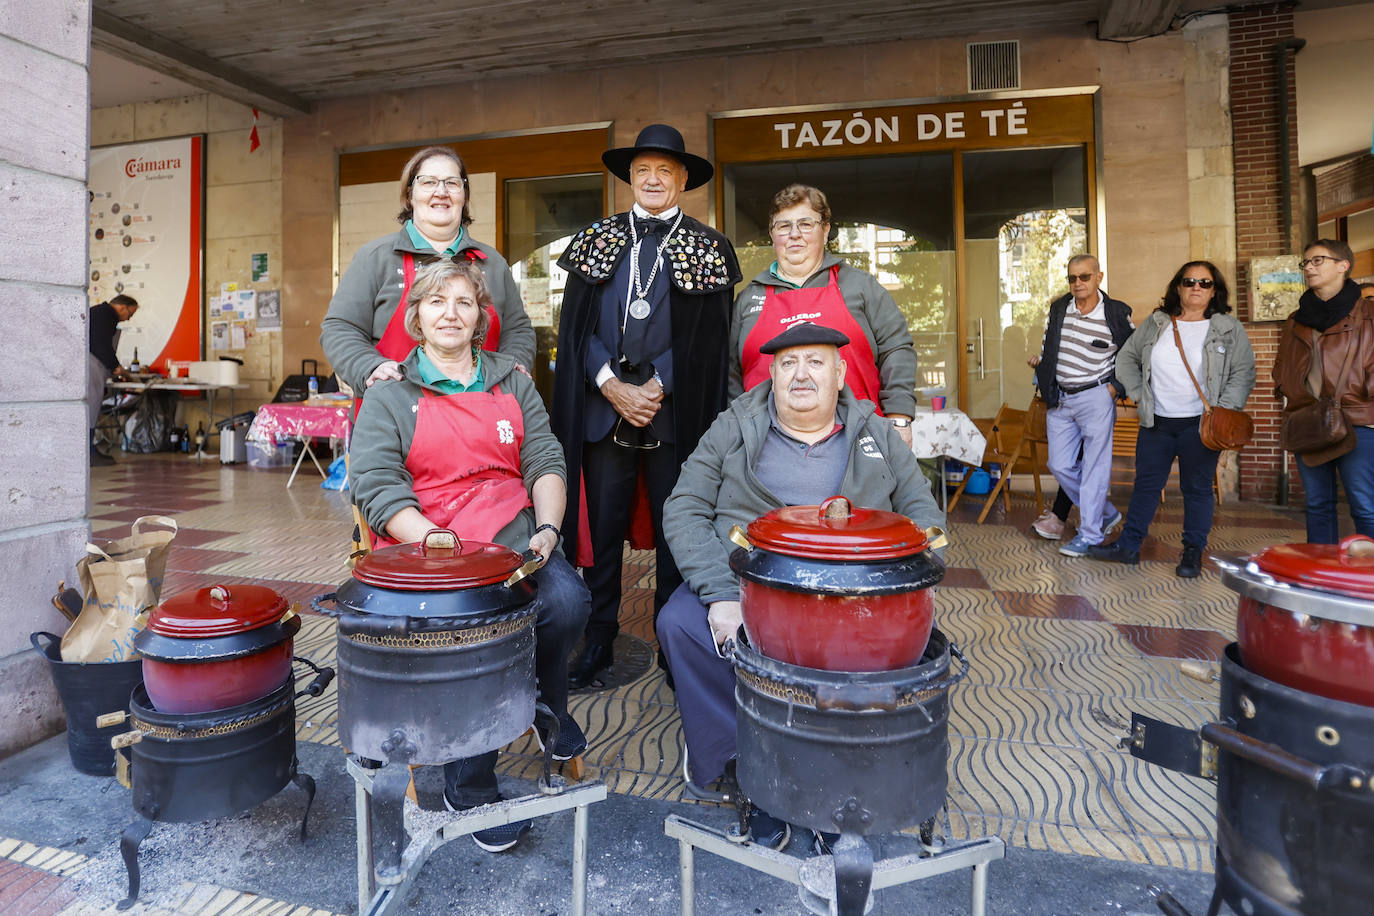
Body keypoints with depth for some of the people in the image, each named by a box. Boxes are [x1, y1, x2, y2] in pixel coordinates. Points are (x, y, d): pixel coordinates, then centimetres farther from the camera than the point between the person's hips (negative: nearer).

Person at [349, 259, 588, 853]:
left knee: (567, 600, -27)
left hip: (516, 541, 3)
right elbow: (377, 490, -3)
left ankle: (548, 708, 7)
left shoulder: (512, 382, 19)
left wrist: (547, 529, -8)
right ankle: (470, 790, -7)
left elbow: (545, 463, 12)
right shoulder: (389, 397, 9)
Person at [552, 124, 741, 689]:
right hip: (602, 407, 2)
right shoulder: (596, 239, 14)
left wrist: (657, 387, -11)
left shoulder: (707, 248, 9)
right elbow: (576, 324, 6)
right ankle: (598, 641, 19)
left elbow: (706, 335, 0)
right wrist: (611, 385, -8)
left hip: (675, 410, -1)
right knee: (602, 527, 6)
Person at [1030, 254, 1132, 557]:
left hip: (1095, 398, -5)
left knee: (1094, 468, -2)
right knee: (1060, 466, 7)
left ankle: (1089, 534, 7)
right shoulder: (1058, 309, 6)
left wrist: (1116, 387, -3)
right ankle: (1105, 512, 27)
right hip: (1059, 399, 5)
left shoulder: (1116, 313, -6)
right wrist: (1041, 365, 8)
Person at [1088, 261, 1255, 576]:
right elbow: (1126, 357, 15)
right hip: (1156, 422, 2)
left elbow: (1243, 373, -1)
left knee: (1197, 489, 5)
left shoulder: (1230, 329, 1)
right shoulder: (1155, 323, 7)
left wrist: (1223, 413, -12)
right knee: (1146, 484, 9)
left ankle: (1193, 553, 16)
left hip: (1200, 425, -2)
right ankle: (1128, 545, 16)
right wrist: (1137, 394, 5)